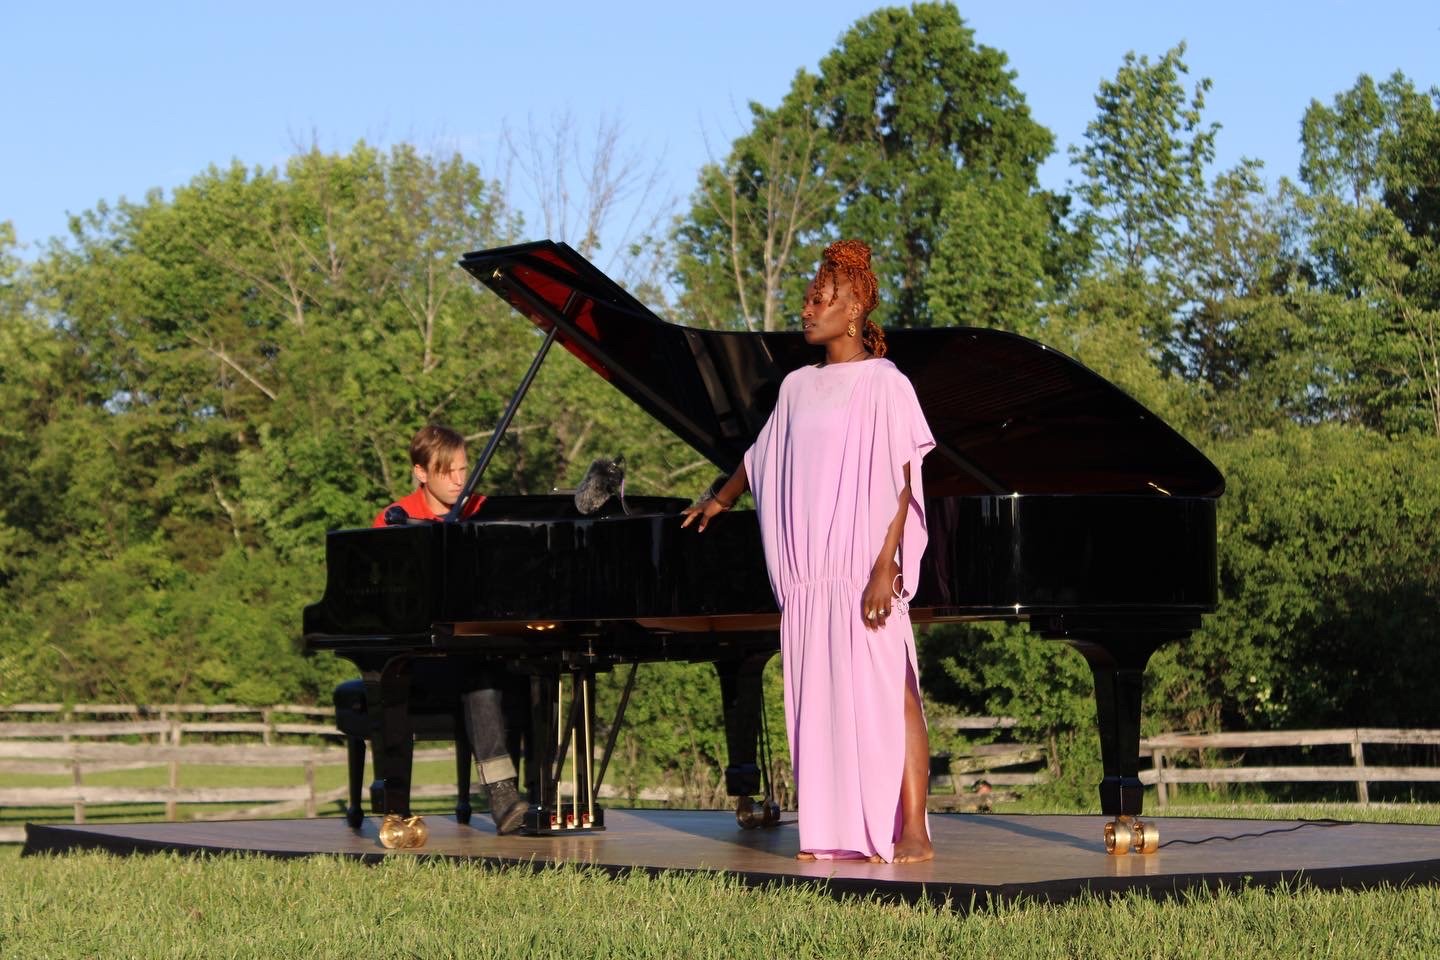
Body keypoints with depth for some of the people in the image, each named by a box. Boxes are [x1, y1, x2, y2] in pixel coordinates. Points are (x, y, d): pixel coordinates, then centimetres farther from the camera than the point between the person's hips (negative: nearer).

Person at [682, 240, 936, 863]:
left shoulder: (883, 384, -5)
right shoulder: (798, 387, 15)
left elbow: (903, 481, -10)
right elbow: (761, 456, 33)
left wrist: (886, 566, -19)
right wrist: (720, 499, 49)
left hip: (863, 570, -6)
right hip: (808, 575, 7)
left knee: (889, 694, -8)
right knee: (823, 700, 4)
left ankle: (911, 831, -8)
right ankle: (840, 833, 7)